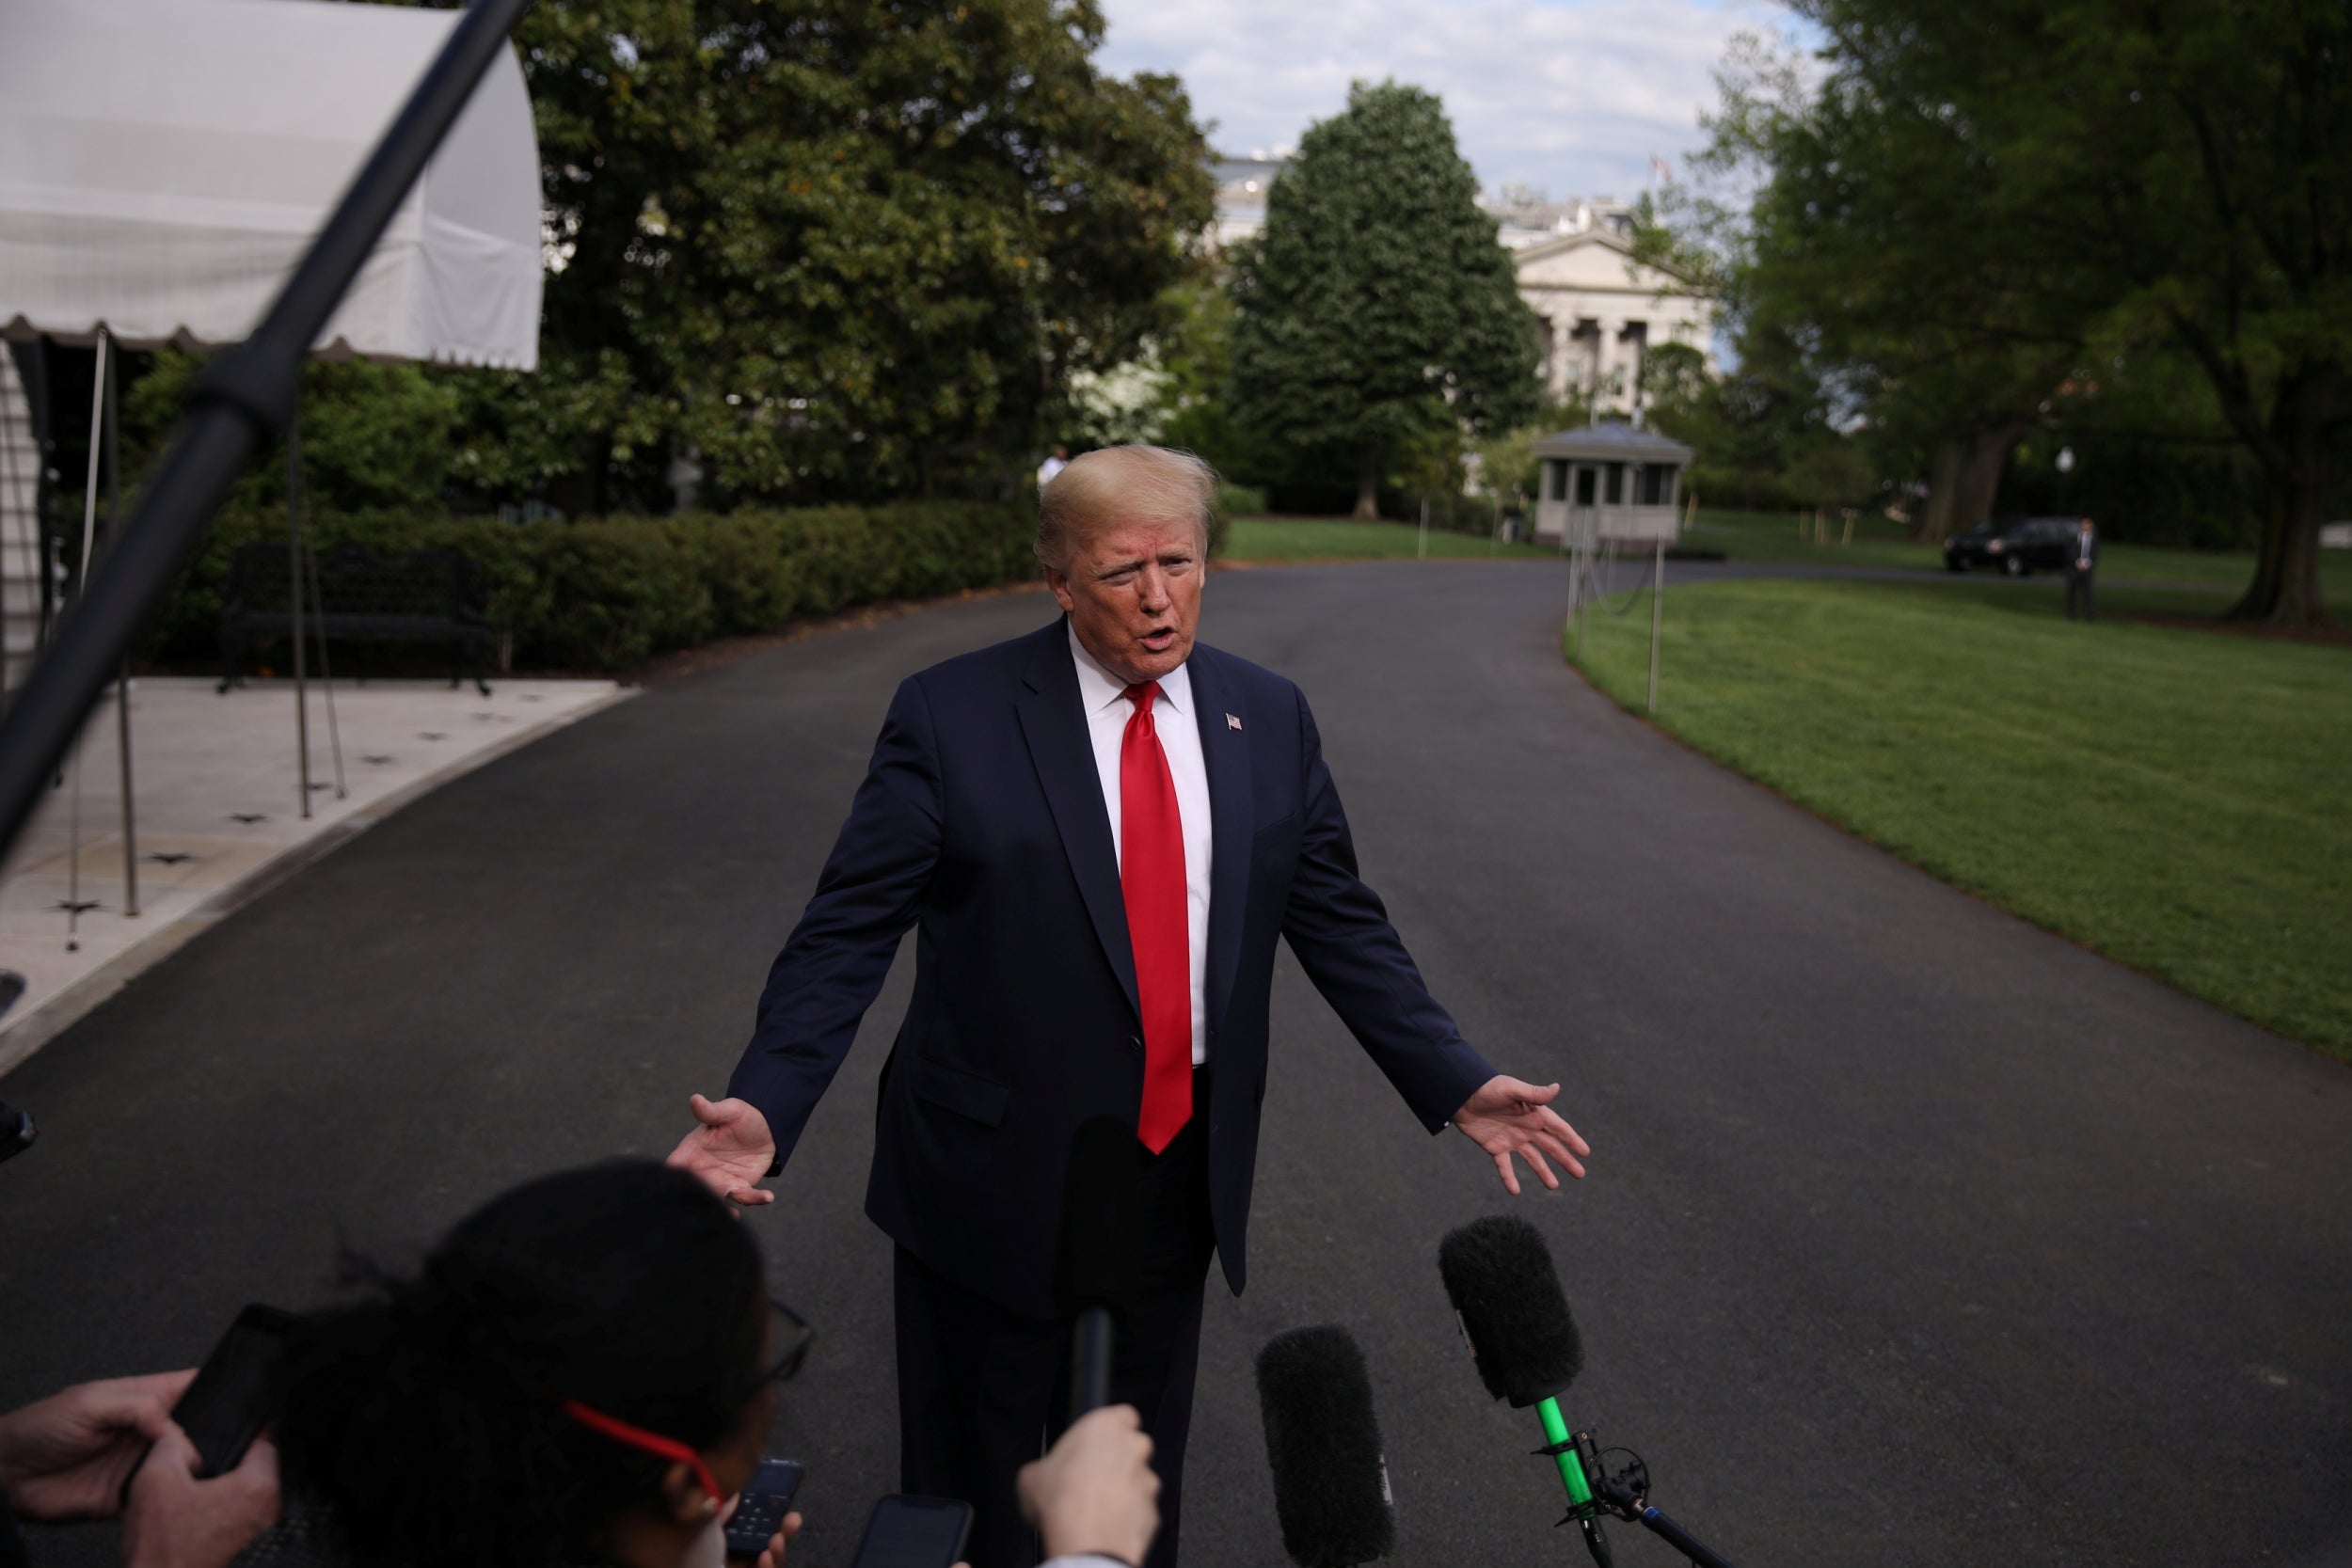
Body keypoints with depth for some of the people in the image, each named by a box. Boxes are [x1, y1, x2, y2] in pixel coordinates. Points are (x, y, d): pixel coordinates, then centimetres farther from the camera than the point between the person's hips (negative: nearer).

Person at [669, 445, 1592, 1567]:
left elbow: (1339, 924, 6)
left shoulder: (1270, 719, 1)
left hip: (1184, 1169, 4)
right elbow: (849, 929, -13)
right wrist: (764, 1104, -26)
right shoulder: (951, 716, -11)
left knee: (1142, 1469, 22)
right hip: (1003, 1176, -3)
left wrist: (1456, 1085, 0)